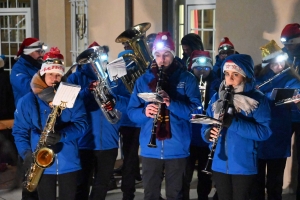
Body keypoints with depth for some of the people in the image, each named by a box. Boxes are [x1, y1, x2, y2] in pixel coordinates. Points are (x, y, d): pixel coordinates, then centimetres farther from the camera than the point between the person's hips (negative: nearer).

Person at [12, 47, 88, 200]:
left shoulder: (72, 98, 3)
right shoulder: (27, 101, 3)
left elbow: (81, 124, -6)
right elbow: (19, 131, 2)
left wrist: (62, 135, -24)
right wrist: (27, 154, -12)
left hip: (69, 162, 1)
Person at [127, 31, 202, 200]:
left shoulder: (187, 79, -1)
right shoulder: (143, 80, 6)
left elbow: (196, 110, -10)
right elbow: (131, 111, 2)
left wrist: (171, 103, -26)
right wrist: (144, 111, -20)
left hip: (177, 149, -2)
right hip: (150, 149, 2)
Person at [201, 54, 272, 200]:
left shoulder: (258, 99, -7)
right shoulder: (217, 98, 7)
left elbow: (264, 132, -16)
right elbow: (206, 125, 7)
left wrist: (233, 122, -27)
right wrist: (208, 133, -17)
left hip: (244, 165, -4)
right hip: (219, 164, 4)